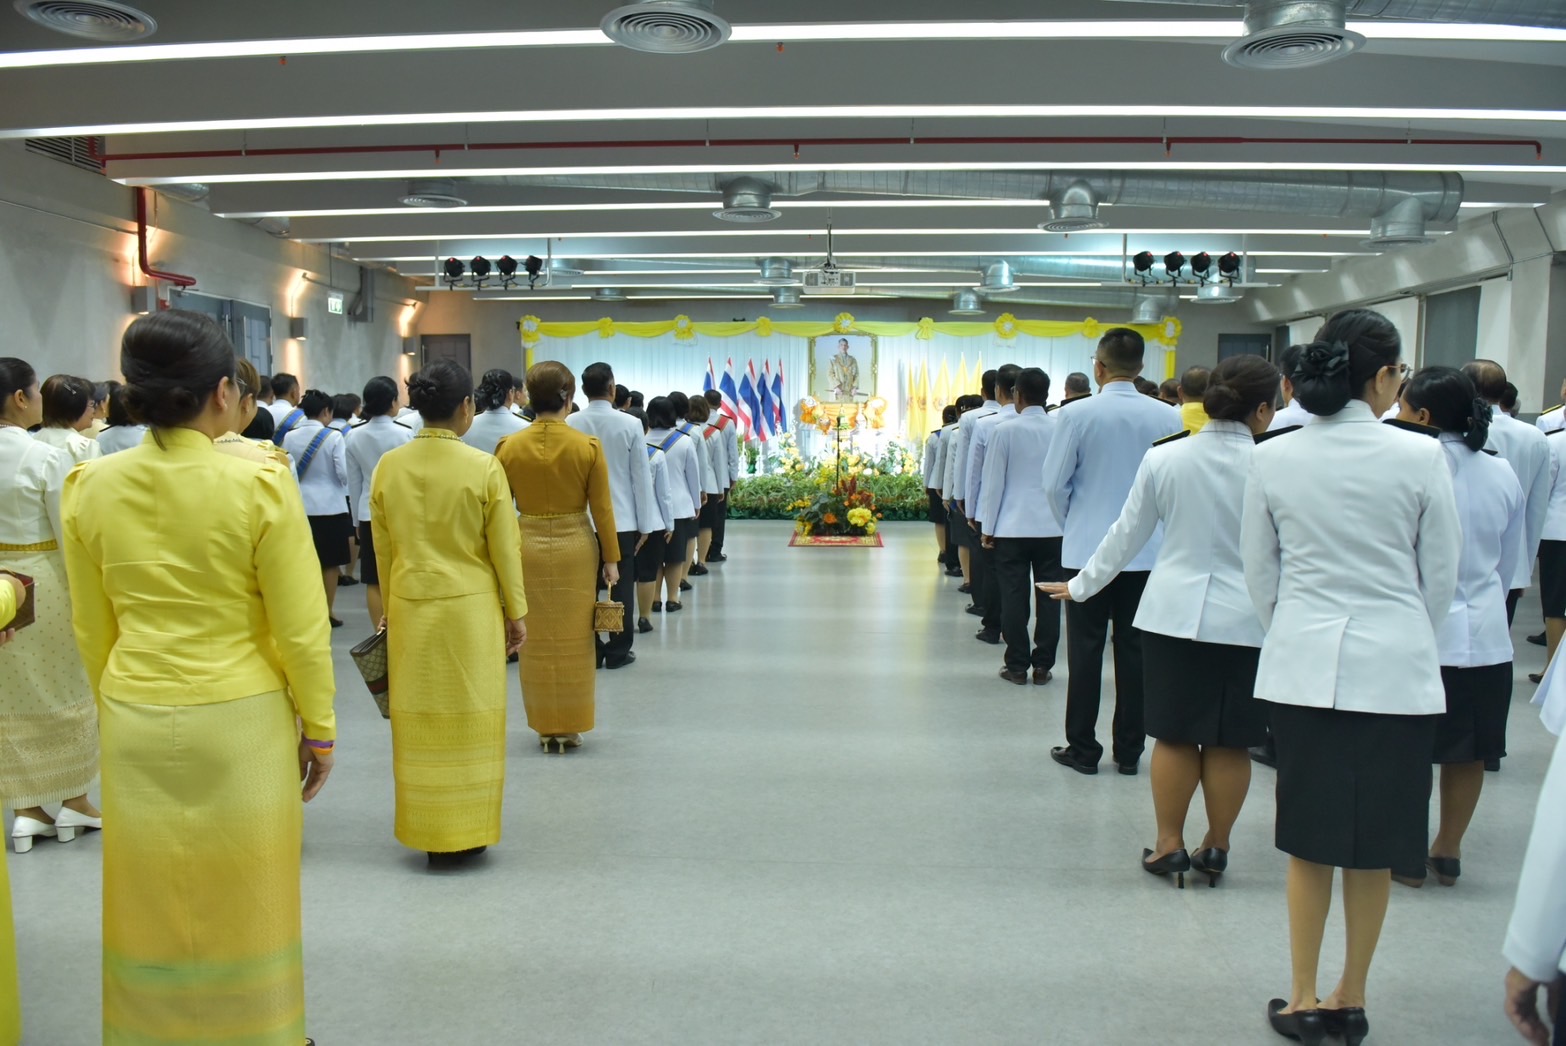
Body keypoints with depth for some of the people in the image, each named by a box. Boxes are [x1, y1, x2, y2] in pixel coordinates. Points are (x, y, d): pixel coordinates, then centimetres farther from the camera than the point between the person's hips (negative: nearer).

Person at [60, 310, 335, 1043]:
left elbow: (91, 631, 6)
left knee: (150, 901, 19)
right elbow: (300, 630, -12)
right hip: (241, 720, -3)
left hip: (135, 723, 4)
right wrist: (319, 729, 0)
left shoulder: (91, 487, -4)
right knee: (244, 903, 14)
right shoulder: (260, 484, -16)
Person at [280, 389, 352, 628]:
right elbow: (343, 473, -12)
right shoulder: (333, 436, -12)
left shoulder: (290, 436, -1)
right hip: (330, 506, -4)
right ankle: (327, 612, 11)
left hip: (300, 506, 4)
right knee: (329, 562, 6)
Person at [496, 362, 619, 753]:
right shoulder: (588, 446, -9)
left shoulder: (509, 446, -5)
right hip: (576, 546, -1)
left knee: (537, 642, 12)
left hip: (527, 547, 1)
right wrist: (611, 559, 4)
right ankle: (570, 727, 18)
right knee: (574, 640, 10)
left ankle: (545, 728, 22)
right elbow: (602, 509, -5)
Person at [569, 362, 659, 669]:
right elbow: (641, 477, -6)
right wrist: (645, 524, 1)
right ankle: (618, 650, 12)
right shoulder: (630, 424, -9)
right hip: (622, 519, -2)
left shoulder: (570, 424, -4)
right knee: (621, 586, 7)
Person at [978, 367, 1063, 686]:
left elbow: (994, 482, -4)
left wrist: (988, 528, 4)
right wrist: (1066, 518, 13)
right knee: (1048, 597, 6)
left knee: (1014, 598, 4)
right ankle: (1043, 665, 11)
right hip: (1052, 527, 2)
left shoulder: (1005, 430, -6)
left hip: (1012, 527, -2)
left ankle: (1017, 665, 8)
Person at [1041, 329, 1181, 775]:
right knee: (1134, 650, 9)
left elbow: (1054, 483, -6)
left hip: (1087, 549, -2)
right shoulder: (1168, 417, -5)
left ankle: (1083, 749, 13)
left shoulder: (1078, 415, -11)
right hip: (1148, 550, 2)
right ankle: (1129, 751, 17)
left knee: (1085, 650, 6)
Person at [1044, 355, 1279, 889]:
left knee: (1174, 735, 9)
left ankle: (1169, 845, 17)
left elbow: (1127, 534, 4)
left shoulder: (1164, 458, -4)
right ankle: (1215, 848, 21)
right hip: (1245, 621, -1)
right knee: (1229, 742, 9)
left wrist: (1081, 585, 16)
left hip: (1175, 613, 1)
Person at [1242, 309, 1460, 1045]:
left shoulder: (1273, 459, -3)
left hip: (1304, 666, 2)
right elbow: (1441, 573, 1)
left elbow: (1259, 571, 5)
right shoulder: (1420, 456, -8)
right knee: (1375, 844, 11)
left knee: (1309, 838, 12)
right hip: (1395, 668, -1)